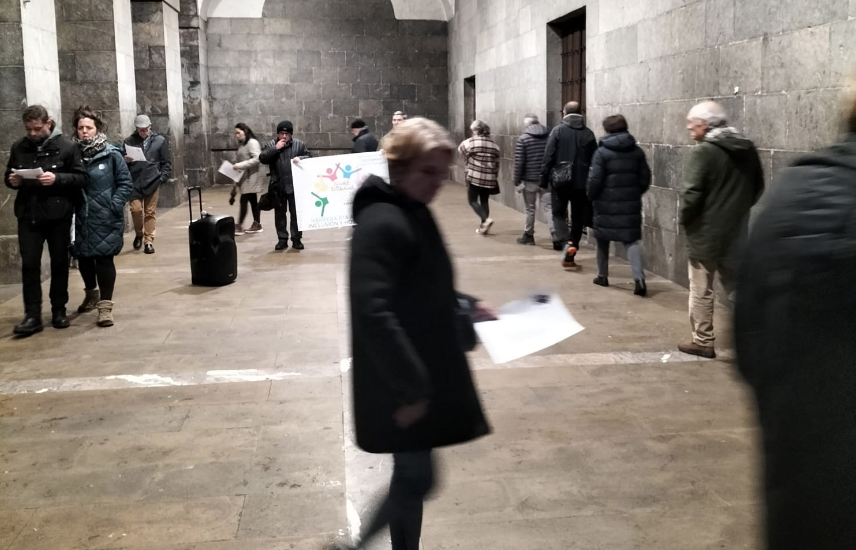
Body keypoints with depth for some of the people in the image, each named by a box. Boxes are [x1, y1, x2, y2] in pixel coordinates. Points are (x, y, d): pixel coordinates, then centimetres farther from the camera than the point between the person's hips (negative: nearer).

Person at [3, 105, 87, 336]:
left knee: (59, 264, 9)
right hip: (28, 215, 2)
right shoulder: (19, 148, 6)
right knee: (29, 265, -1)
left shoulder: (67, 147, -5)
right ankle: (32, 316, 3)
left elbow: (81, 177, -7)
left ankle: (59, 310, 22)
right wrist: (12, 181, -8)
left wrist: (57, 178, -22)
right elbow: (8, 176, 15)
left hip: (58, 215, -2)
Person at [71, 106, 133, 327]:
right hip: (80, 217, 4)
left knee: (104, 258, -4)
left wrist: (114, 206, -12)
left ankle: (105, 305, 2)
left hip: (105, 218, -4)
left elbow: (126, 183, -4)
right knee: (83, 257, 15)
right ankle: (91, 293, 40)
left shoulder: (111, 154, -6)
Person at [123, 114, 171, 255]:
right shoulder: (129, 141, 6)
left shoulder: (160, 141, 4)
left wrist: (163, 177, -4)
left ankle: (149, 241, 11)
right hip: (135, 182, 0)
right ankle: (139, 234, 17)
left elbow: (166, 162, 6)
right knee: (136, 209, -9)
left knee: (150, 212, 3)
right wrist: (126, 160, -12)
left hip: (152, 182, 0)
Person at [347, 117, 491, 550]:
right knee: (416, 478, 0)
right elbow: (374, 314, -29)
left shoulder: (414, 215, 9)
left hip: (421, 377, 10)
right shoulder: (382, 223, -22)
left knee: (413, 475, 18)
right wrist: (410, 387, -26)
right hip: (400, 386, -9)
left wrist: (465, 305, 9)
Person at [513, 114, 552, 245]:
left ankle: (528, 236, 20)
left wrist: (517, 181, -3)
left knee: (530, 209, 9)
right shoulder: (550, 136, 3)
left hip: (529, 180, -2)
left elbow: (519, 162, -9)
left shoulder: (523, 139, -8)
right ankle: (555, 233, -12)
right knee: (548, 206, 2)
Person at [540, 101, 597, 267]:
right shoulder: (588, 134, 4)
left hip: (560, 180, -2)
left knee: (559, 214, 13)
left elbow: (549, 157, -7)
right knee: (578, 218, 11)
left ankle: (565, 243, -12)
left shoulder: (558, 130, -3)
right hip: (581, 182, 2)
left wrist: (544, 179, -1)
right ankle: (569, 257, 14)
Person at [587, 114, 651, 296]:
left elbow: (595, 180, -12)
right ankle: (639, 278, -15)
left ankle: (603, 276, 24)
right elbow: (645, 178, 7)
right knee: (632, 240, 2)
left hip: (606, 204, -3)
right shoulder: (637, 151, 5)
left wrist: (591, 197, 3)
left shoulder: (602, 152, -9)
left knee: (603, 240, 14)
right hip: (631, 204, 3)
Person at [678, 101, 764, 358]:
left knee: (701, 291, 6)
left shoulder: (703, 152, -16)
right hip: (737, 232, 7)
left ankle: (703, 341, 13)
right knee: (737, 288, 15)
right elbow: (758, 189, 16)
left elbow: (691, 194, -22)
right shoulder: (748, 149, 7)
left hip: (705, 233, -7)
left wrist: (684, 219, -6)